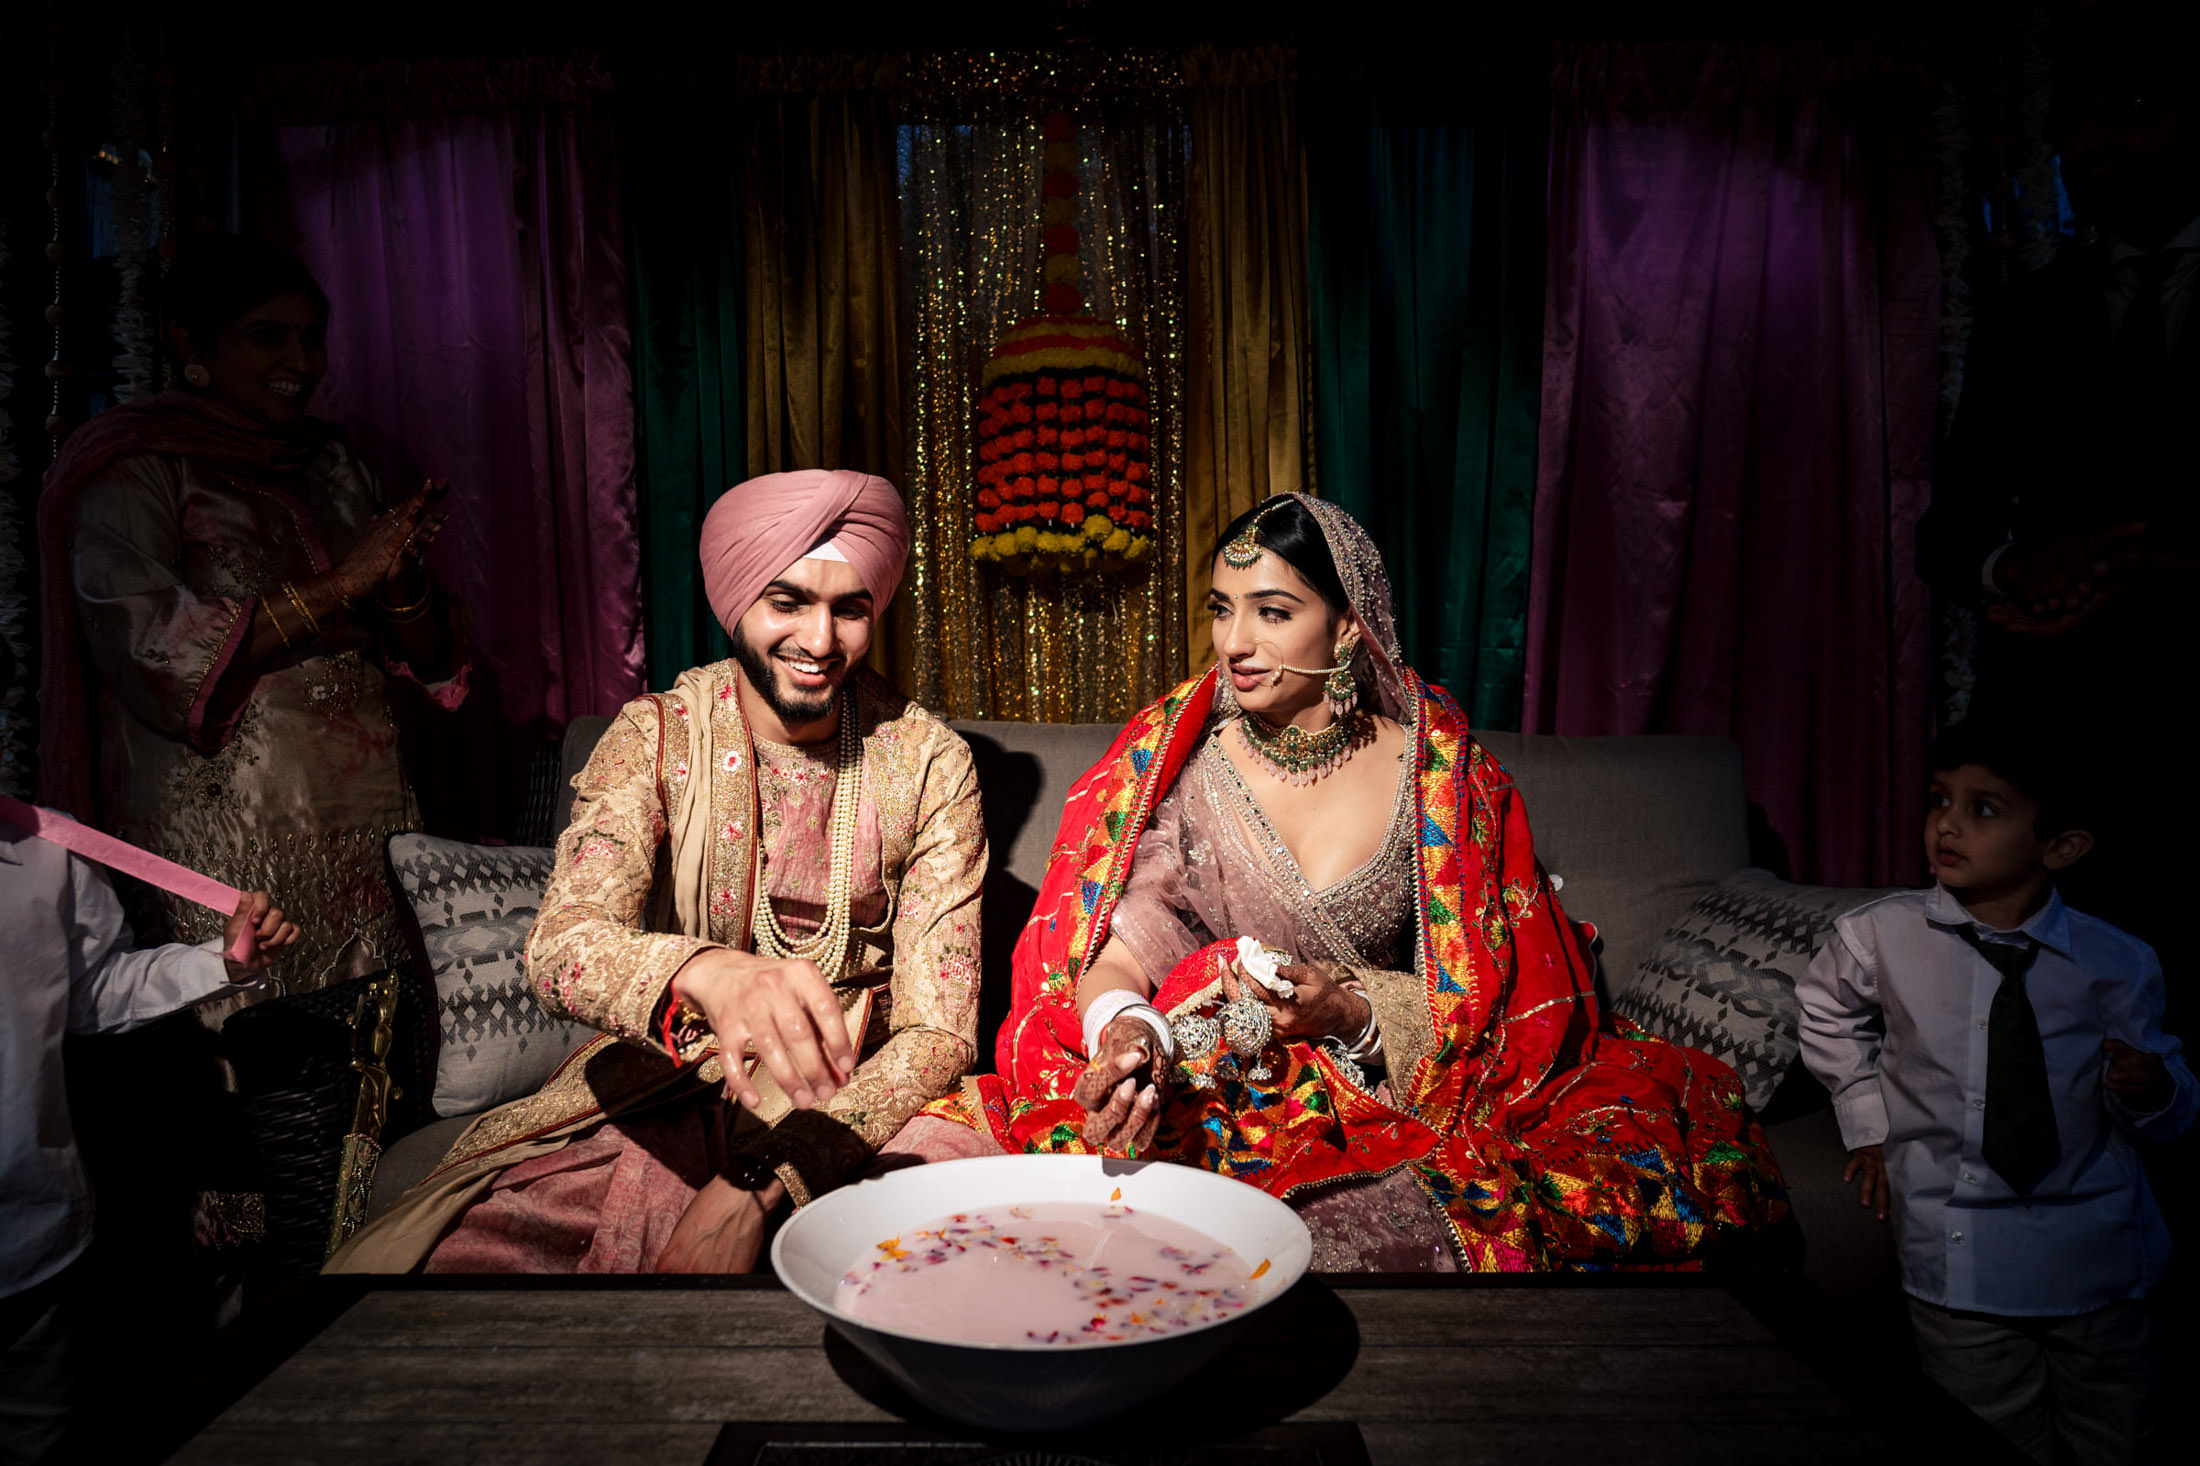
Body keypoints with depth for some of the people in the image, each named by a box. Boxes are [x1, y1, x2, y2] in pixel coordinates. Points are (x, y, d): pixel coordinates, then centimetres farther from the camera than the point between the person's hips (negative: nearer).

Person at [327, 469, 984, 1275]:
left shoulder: (930, 763, -6)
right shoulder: (654, 737, -4)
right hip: (659, 1089, 0)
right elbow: (560, 945, -20)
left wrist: (758, 1187, -22)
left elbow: (938, 1030, -9)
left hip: (849, 1110, 1)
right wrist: (707, 975, -44)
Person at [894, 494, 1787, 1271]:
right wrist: (1123, 1029, -30)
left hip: (1387, 1102, 0)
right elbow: (1117, 944, -7)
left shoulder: (1441, 775, 0)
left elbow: (1497, 999, 1)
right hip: (1193, 1085, 1)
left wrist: (1351, 1011, -17)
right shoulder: (1172, 762, 3)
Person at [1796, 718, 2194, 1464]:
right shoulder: (1880, 936, -11)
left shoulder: (2116, 965, -10)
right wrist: (1868, 1123, 8)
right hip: (1962, 1259, -1)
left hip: (2097, 1256, 1)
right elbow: (1826, 1009, 11)